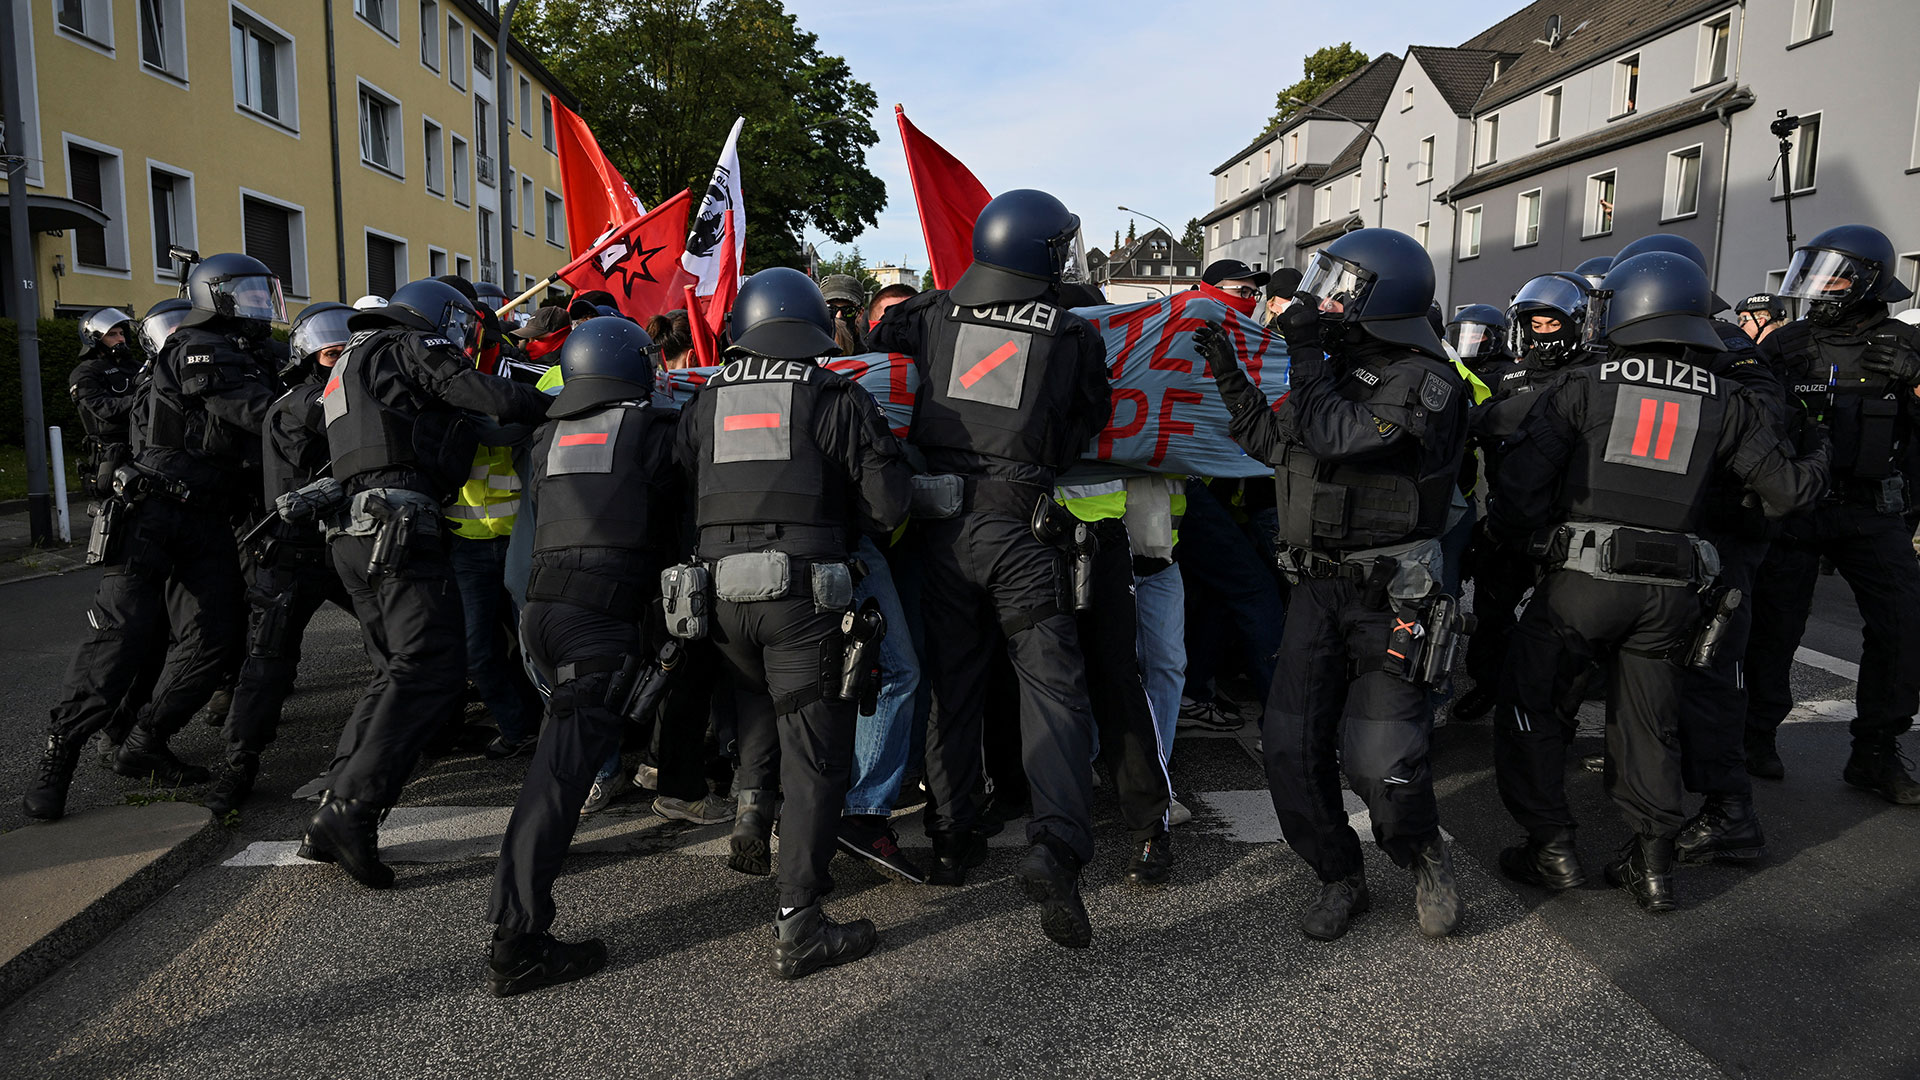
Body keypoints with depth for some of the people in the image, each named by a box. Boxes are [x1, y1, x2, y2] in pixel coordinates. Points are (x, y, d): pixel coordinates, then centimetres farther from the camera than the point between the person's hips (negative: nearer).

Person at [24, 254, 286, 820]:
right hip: (151, 512, -8)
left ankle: (144, 745, 13)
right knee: (122, 635, -9)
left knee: (215, 635, 0)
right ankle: (58, 756, 3)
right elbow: (263, 413, -22)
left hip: (205, 519, 8)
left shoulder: (250, 356, 17)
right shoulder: (200, 351, -11)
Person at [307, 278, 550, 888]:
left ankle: (334, 819, 8)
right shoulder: (413, 347, 4)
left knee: (398, 672, 12)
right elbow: (499, 400, -7)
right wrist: (559, 405, 7)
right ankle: (352, 809, -21)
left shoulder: (353, 364, 33)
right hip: (402, 524, -10)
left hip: (359, 530, 10)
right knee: (432, 668, -14)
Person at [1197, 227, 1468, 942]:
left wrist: (1306, 354, -16)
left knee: (1379, 760, -9)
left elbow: (1337, 435, -26)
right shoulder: (1338, 368, 13)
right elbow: (1275, 444, 23)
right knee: (1292, 747, 3)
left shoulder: (1423, 380, -12)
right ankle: (1341, 880, 22)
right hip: (1319, 584, 7)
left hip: (1390, 595, -7)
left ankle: (1424, 857, 24)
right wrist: (1229, 376, 18)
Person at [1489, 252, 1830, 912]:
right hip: (1673, 590, 4)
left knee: (1530, 702, 10)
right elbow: (1787, 489, 9)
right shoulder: (1725, 402, 6)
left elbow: (1521, 475, -11)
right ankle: (1653, 864, 19)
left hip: (1583, 579, -4)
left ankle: (1551, 847, 10)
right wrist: (1817, 464, 31)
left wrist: (1517, 545, 4)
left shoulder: (1585, 386, -3)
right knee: (1648, 721, 16)